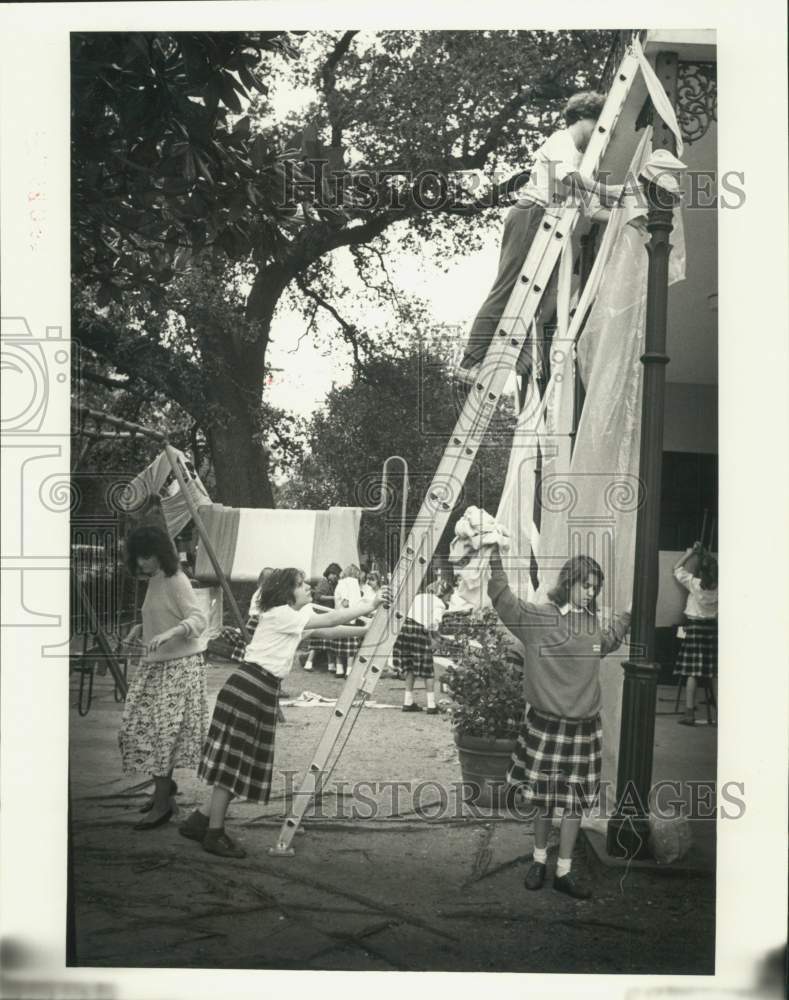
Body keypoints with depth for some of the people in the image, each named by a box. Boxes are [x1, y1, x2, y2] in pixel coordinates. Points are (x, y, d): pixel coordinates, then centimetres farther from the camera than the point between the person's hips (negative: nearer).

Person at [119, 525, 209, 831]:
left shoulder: (176, 581, -13)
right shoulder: (154, 580, 12)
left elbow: (199, 620, -21)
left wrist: (170, 633, -36)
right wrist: (142, 627, 5)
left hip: (178, 665, -9)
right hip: (155, 663, 9)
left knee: (164, 731, -8)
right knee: (138, 726, 9)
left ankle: (162, 803, 0)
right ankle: (164, 784, 26)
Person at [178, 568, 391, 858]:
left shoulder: (294, 616, 15)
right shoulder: (279, 614, -14)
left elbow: (327, 632, 13)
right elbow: (331, 621, -16)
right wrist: (370, 605, -12)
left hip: (263, 691, 10)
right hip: (248, 687, -10)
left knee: (241, 762, 11)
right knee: (233, 760, -3)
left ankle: (199, 821, 20)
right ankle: (215, 835, 6)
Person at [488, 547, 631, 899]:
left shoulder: (592, 625, 7)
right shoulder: (538, 618, -8)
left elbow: (607, 641, 30)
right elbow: (503, 600, -19)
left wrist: (628, 615, 27)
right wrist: (495, 558, -28)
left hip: (583, 728, 4)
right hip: (545, 724, -4)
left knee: (574, 802, 8)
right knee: (542, 798, 10)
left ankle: (564, 872, 20)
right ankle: (539, 859, 31)